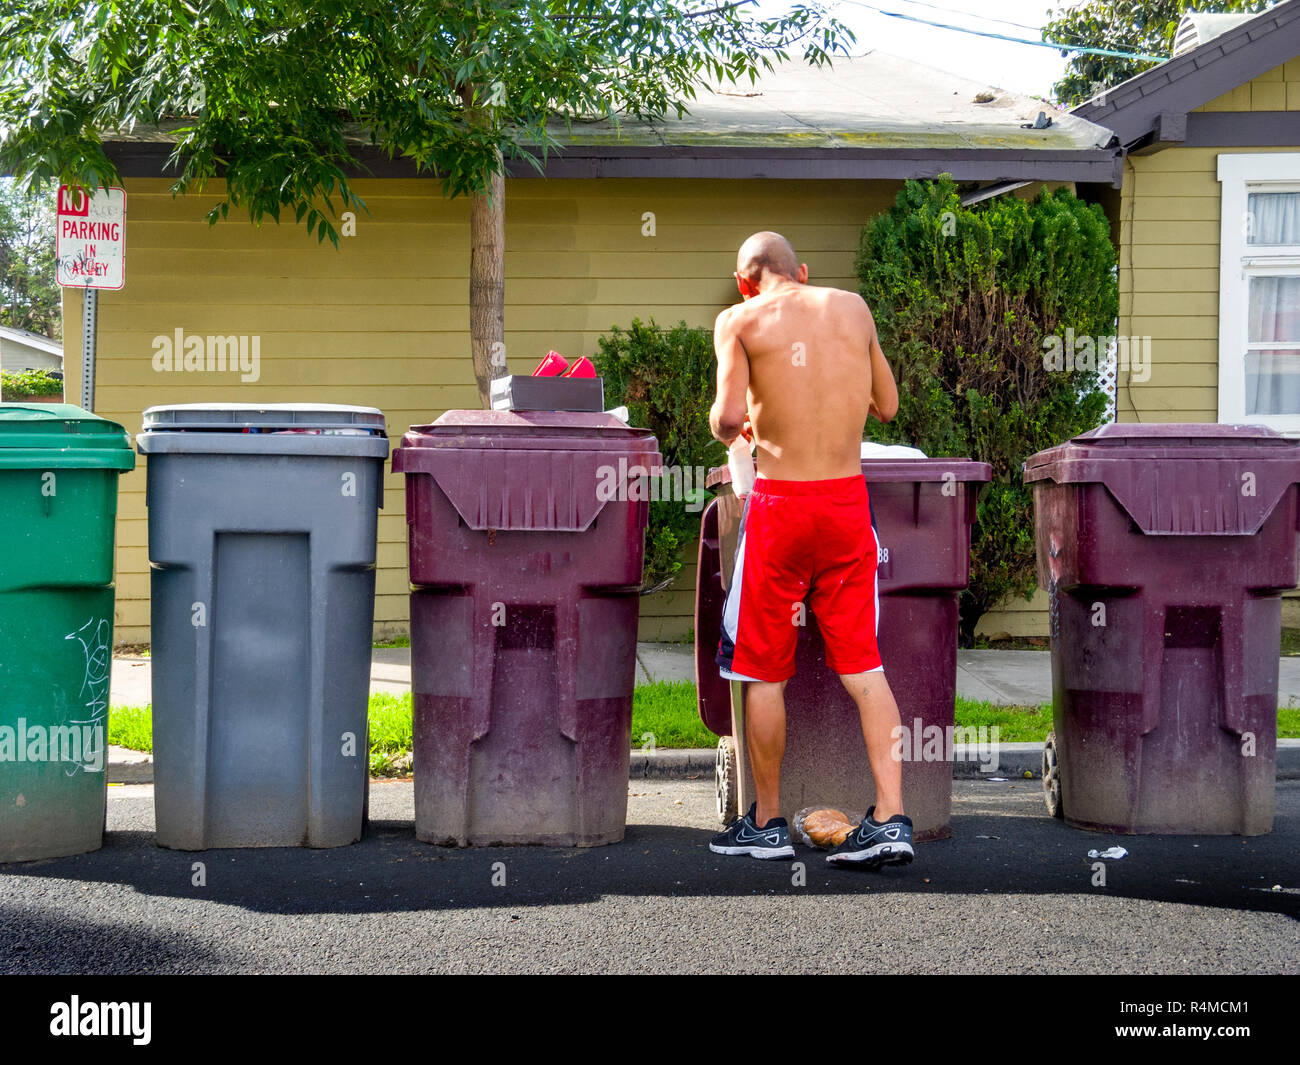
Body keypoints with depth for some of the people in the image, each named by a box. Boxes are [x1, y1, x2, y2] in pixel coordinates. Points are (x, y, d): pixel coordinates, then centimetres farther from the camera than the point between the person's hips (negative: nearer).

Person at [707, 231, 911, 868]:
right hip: (851, 502, 4)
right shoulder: (853, 306, 9)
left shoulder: (740, 320, -2)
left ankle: (767, 823, 17)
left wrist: (725, 426, 7)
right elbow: (887, 406, 16)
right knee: (862, 665, 7)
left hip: (782, 504, -3)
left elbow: (730, 417, -15)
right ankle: (891, 821, 0)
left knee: (762, 670, 9)